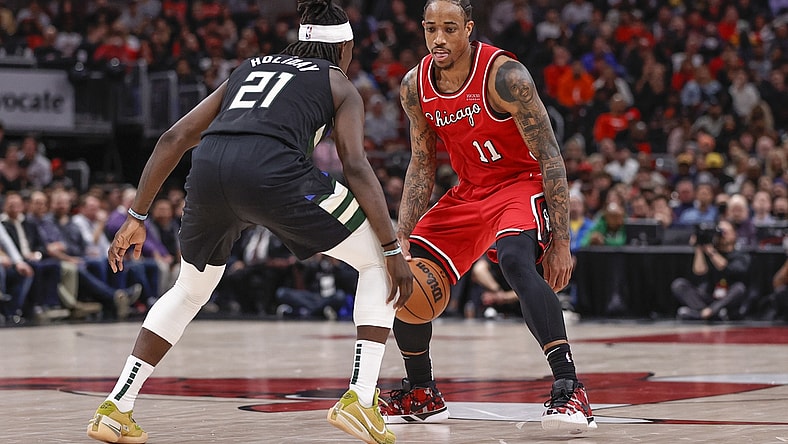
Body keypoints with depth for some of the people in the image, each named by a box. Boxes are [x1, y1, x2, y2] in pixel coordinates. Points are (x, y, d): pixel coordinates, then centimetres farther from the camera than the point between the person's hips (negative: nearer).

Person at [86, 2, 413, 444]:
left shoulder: (250, 68, 35)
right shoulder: (341, 87, 23)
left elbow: (175, 138, 26)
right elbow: (356, 166, 5)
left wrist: (137, 217, 29)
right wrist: (394, 250, 5)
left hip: (209, 169, 5)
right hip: (274, 171, -5)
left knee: (190, 290, 30)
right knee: (378, 262, 14)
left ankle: (116, 408, 23)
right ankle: (360, 400, 1)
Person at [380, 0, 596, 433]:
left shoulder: (503, 74, -24)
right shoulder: (415, 87, -6)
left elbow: (550, 157, -22)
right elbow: (421, 166, 6)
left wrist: (561, 241, -26)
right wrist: (401, 236, -6)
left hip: (522, 184, -7)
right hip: (469, 192, 7)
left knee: (516, 261, -36)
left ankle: (569, 389, -37)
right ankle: (421, 395, 21)